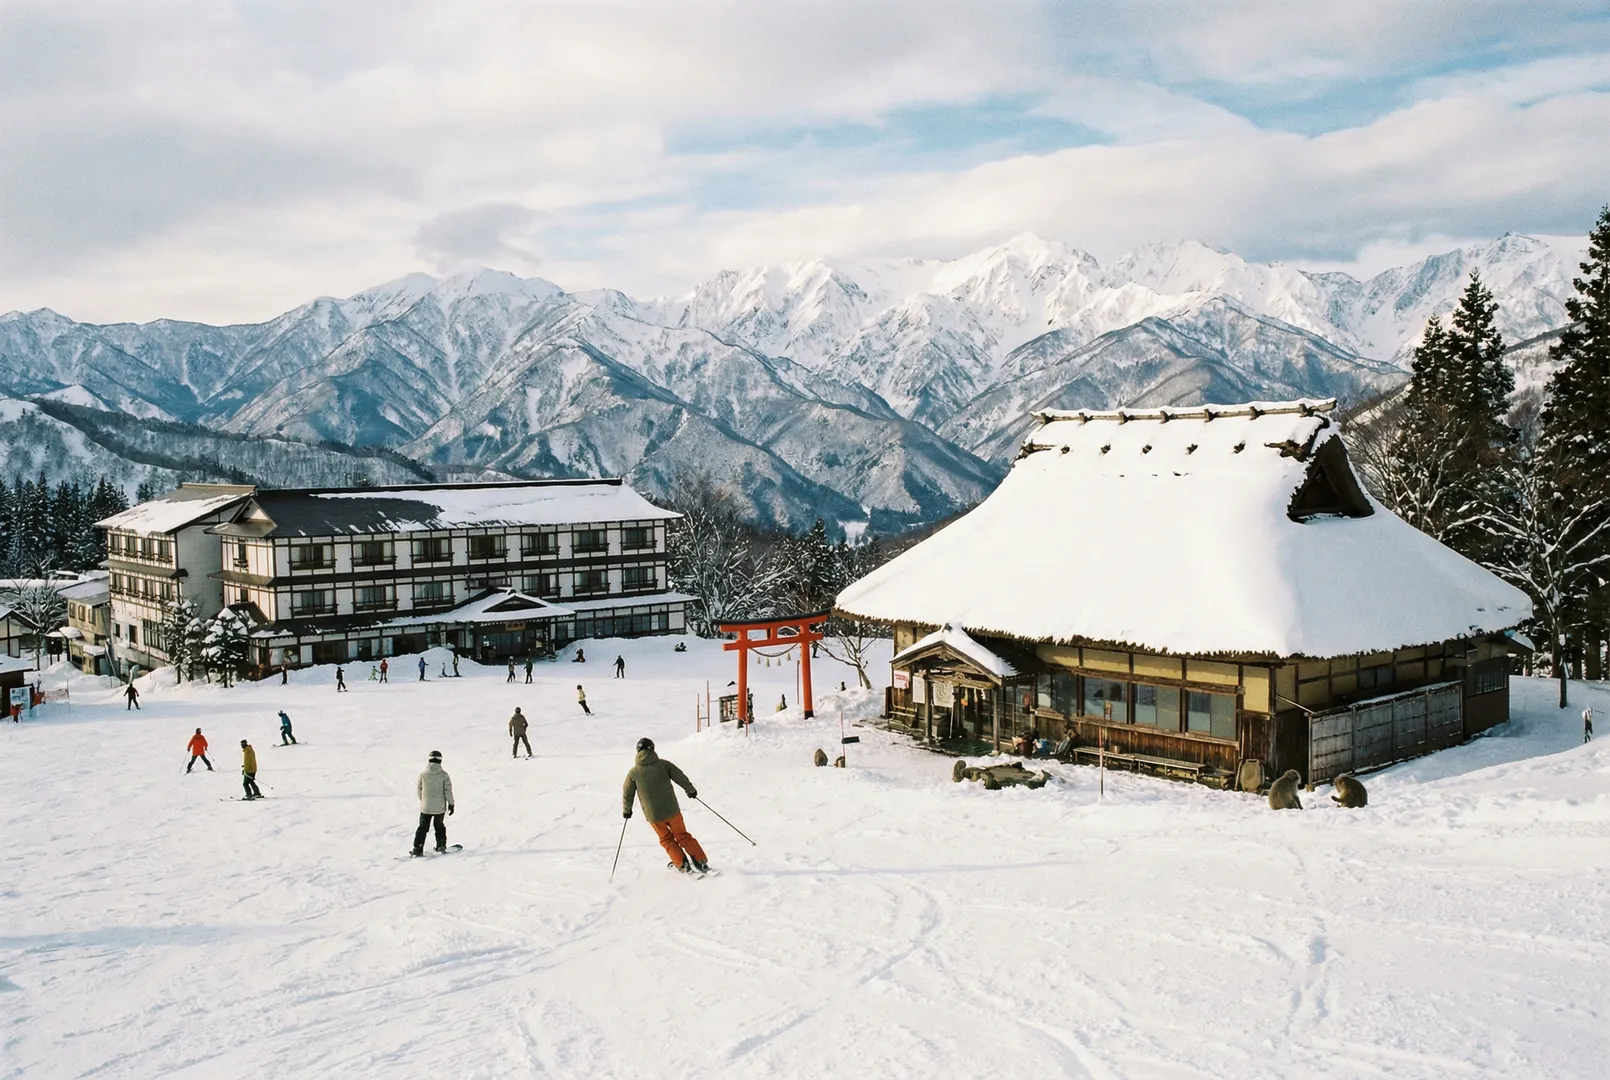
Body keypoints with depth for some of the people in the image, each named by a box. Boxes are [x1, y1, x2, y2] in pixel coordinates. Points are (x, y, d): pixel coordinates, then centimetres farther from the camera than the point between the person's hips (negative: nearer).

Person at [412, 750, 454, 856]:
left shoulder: (423, 774, -8)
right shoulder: (443, 775, -11)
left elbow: (418, 789, 4)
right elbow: (448, 790, -8)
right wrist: (451, 804, 3)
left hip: (425, 807, 0)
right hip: (440, 807, 0)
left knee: (423, 828, 8)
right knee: (439, 826, 21)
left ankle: (418, 849, 2)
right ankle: (441, 845, 26)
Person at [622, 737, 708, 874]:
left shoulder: (633, 772, -4)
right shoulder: (663, 764, -5)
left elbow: (627, 793, 4)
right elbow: (681, 777, -1)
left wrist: (626, 810, 21)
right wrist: (691, 790, 17)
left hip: (653, 815, -1)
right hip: (672, 810, 1)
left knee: (666, 839, 21)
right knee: (682, 836, 16)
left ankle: (682, 864, 16)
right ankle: (701, 862, 13)